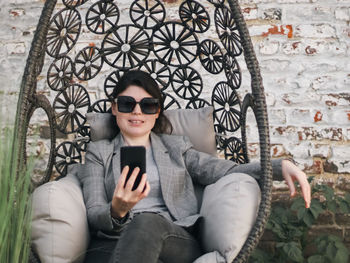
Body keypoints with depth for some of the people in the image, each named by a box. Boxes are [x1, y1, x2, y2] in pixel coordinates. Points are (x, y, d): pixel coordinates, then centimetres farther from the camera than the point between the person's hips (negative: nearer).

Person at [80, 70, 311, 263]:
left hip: (179, 240, 2)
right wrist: (117, 211, -18)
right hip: (115, 242, -2)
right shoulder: (99, 152, 20)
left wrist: (281, 166, -5)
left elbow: (227, 171, 11)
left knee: (147, 221, -36)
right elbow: (93, 214, 7)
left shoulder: (176, 147, 23)